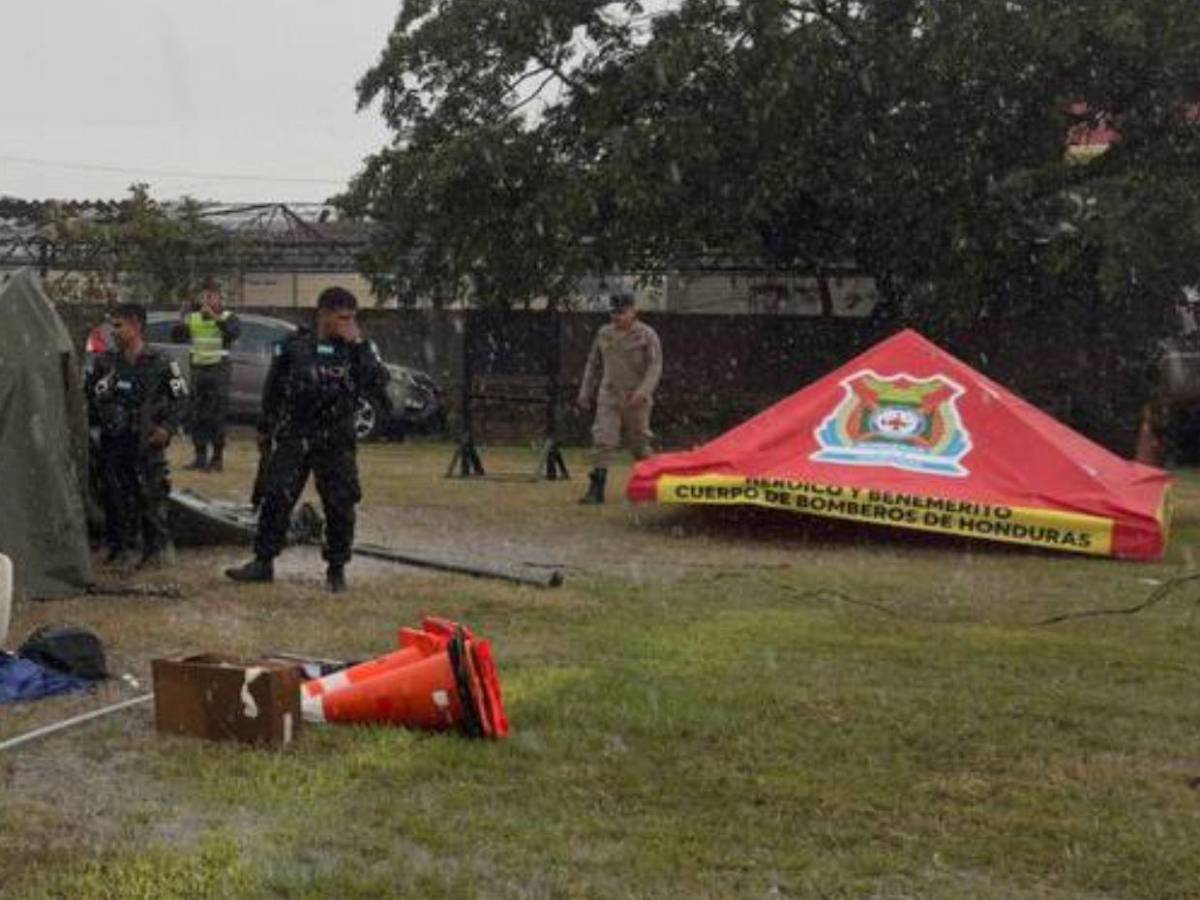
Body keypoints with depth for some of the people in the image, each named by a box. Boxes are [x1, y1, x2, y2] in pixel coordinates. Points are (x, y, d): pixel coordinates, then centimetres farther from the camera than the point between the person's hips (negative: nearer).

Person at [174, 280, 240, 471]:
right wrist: (182, 324, -13)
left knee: (216, 416, -5)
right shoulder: (193, 317, 11)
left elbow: (234, 331, -22)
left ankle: (217, 458, 0)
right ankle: (200, 457, 13)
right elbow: (178, 337, 5)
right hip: (198, 368, 5)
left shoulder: (227, 317, -2)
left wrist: (215, 317, -32)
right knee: (197, 416, 6)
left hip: (218, 369, -5)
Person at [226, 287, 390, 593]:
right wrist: (265, 429, 14)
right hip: (292, 439, 0)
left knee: (340, 506, 2)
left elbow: (378, 384, -13)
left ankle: (336, 569, 15)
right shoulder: (293, 347, 1)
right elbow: (272, 390, 11)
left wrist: (359, 344, -16)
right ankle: (263, 562, 10)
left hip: (336, 444, 0)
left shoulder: (356, 350, 2)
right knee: (275, 499, -1)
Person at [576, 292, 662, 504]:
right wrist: (585, 393, 15)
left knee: (640, 445, 7)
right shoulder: (604, 334, 10)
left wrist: (643, 391, -24)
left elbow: (655, 367, -10)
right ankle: (596, 490, -12)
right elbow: (593, 365, 19)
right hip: (609, 397, 3)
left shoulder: (647, 335, -3)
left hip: (636, 400, -3)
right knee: (602, 441, -10)